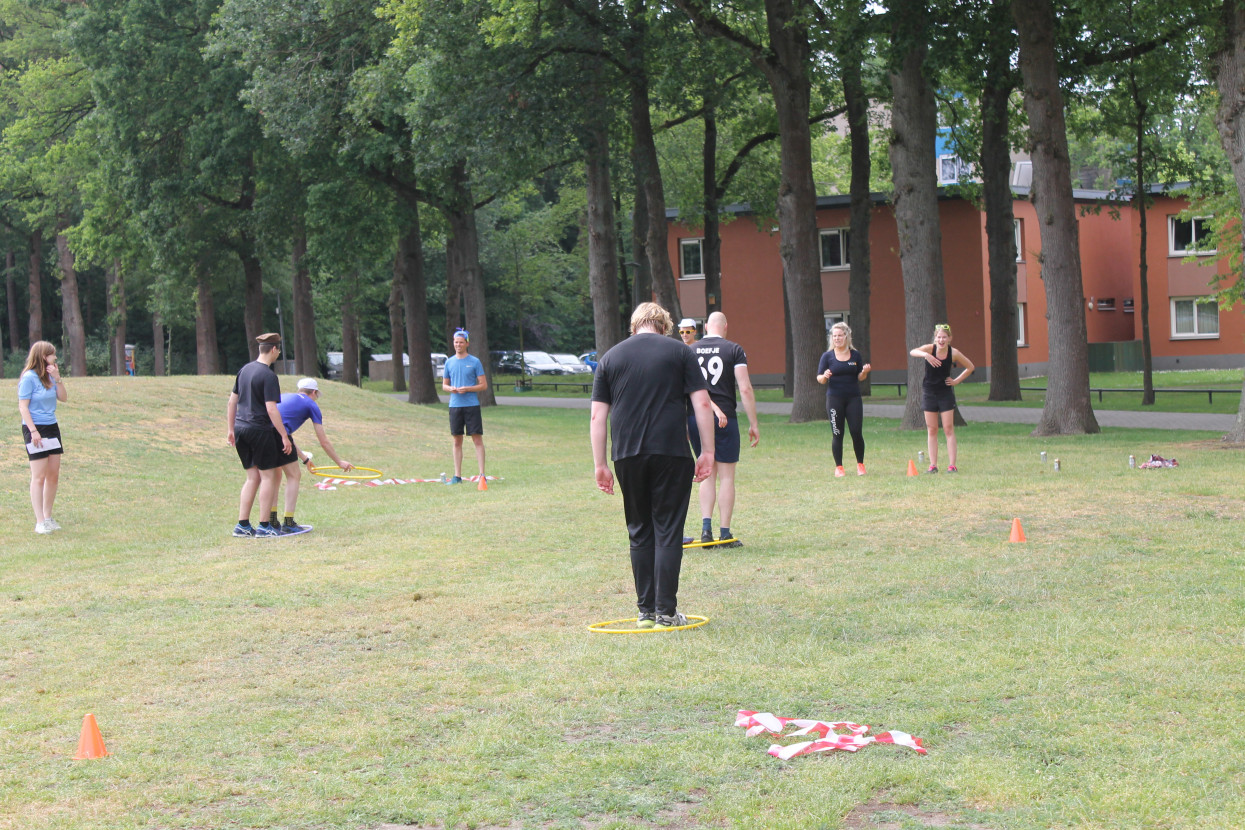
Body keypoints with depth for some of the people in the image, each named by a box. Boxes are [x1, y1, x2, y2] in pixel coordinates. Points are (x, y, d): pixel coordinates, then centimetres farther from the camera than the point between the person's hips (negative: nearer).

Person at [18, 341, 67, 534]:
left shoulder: (49, 376, 8)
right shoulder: (29, 378, -12)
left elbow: (63, 398, 8)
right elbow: (23, 406, -13)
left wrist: (57, 378, -4)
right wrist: (33, 430, -18)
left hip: (52, 428, 7)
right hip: (35, 430, -7)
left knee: (53, 476, 9)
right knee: (39, 477, -5)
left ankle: (48, 516, 21)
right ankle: (40, 522, -1)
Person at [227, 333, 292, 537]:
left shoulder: (245, 370, 10)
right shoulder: (268, 376, -13)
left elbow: (232, 401, 15)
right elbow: (271, 409, -18)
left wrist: (231, 429, 23)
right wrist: (284, 436, -14)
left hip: (241, 428, 8)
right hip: (260, 430, -7)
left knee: (252, 477, 13)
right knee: (268, 476, 3)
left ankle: (242, 524, 11)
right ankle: (264, 526, 4)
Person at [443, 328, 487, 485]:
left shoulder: (475, 362, 0)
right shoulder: (449, 362, 11)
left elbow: (484, 385, -1)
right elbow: (444, 385, 18)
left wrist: (467, 389, -15)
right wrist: (450, 388, -5)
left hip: (472, 405, -3)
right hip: (455, 405, 3)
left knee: (477, 439, -6)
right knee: (457, 441, 6)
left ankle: (482, 474, -5)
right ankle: (457, 476, 9)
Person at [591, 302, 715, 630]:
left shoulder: (610, 357, 11)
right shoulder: (680, 352, 6)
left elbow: (598, 415, 7)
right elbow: (702, 403, -1)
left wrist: (600, 465, 9)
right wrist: (708, 451, 2)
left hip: (628, 455, 2)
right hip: (671, 453, -2)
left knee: (640, 532, 12)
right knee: (668, 532, 2)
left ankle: (646, 611, 13)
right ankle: (666, 612, 1)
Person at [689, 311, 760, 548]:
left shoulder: (690, 351, 8)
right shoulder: (734, 350, -2)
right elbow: (745, 389, -7)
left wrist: (684, 422, 6)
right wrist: (753, 424, -4)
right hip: (725, 420, -3)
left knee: (707, 475, 13)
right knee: (726, 476, 2)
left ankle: (706, 528, 2)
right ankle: (725, 534, 2)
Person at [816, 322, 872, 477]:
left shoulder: (855, 355, 8)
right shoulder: (827, 356, 4)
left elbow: (860, 377, 11)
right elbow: (819, 379, 2)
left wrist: (865, 372, -10)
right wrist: (824, 376, -20)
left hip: (853, 398, 1)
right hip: (834, 399, -1)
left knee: (856, 432, -5)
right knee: (837, 434, 0)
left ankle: (860, 464, 11)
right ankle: (838, 467, 8)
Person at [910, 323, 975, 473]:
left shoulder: (953, 353, -9)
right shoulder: (930, 348, -11)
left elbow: (970, 367, 6)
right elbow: (913, 352, -30)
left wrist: (957, 381, -3)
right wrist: (926, 355, -48)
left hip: (946, 393, 0)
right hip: (929, 393, 0)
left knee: (949, 429, -3)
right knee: (931, 430, 3)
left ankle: (952, 465, -3)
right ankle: (933, 465, 6)